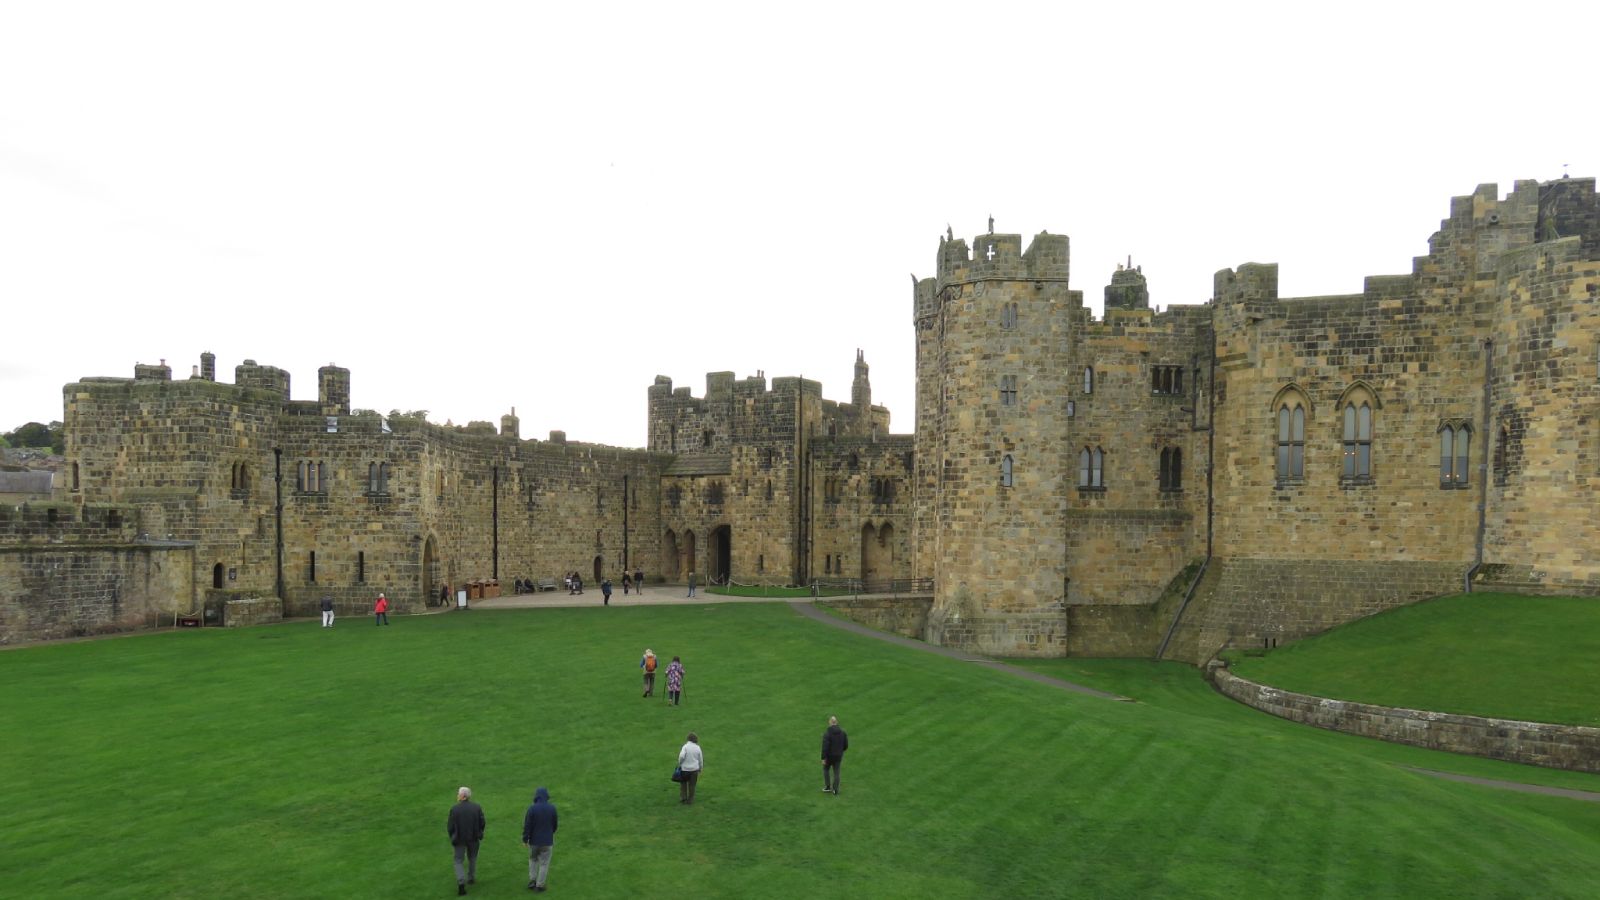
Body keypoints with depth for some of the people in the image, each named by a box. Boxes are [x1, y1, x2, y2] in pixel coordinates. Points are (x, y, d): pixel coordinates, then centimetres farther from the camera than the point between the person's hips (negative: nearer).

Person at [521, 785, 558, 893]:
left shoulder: (532, 809, -14)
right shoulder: (552, 808, -8)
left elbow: (527, 825, -12)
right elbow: (554, 824, 4)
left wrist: (525, 839, 0)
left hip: (534, 840, 0)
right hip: (547, 841, 0)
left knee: (533, 860, 23)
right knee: (544, 863, 10)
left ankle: (532, 881, 18)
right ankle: (539, 885, 12)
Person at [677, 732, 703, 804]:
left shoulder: (685, 746, -13)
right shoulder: (698, 747, -3)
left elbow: (681, 756, -25)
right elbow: (701, 759, 5)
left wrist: (679, 763, -6)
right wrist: (700, 768, 20)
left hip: (685, 768, -2)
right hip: (694, 769, 2)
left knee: (683, 783, 19)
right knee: (692, 785, 13)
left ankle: (683, 797, 15)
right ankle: (690, 799, 18)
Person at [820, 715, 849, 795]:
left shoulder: (827, 733, -22)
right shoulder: (842, 732, -7)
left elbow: (825, 747, -24)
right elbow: (846, 745, 1)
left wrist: (823, 758, -15)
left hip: (829, 756, -3)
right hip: (838, 756, 3)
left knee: (826, 769, 22)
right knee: (836, 773, 14)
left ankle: (828, 787, 23)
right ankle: (835, 790, 17)